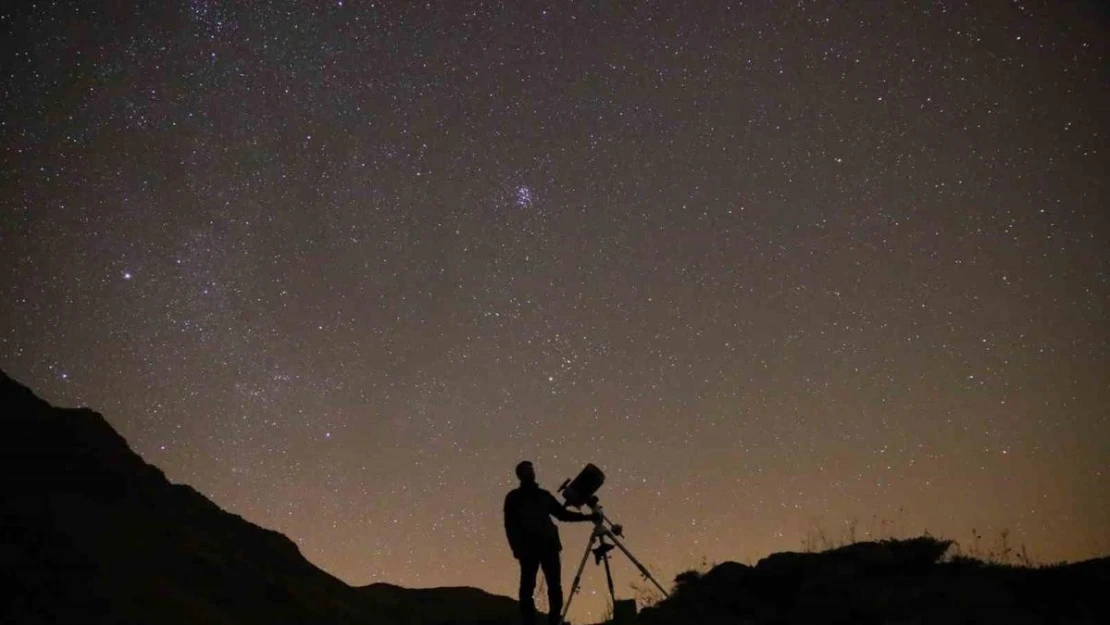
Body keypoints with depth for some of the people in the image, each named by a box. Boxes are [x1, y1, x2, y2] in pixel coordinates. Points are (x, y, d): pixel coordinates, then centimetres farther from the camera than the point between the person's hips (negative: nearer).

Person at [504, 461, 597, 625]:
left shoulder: (544, 495, 21)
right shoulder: (514, 497, 10)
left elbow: (563, 513, 21)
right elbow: (510, 526, 3)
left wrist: (588, 517, 10)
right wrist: (518, 548, -11)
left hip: (549, 545, 3)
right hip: (529, 547, -3)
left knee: (555, 586, -5)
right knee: (527, 587, -9)